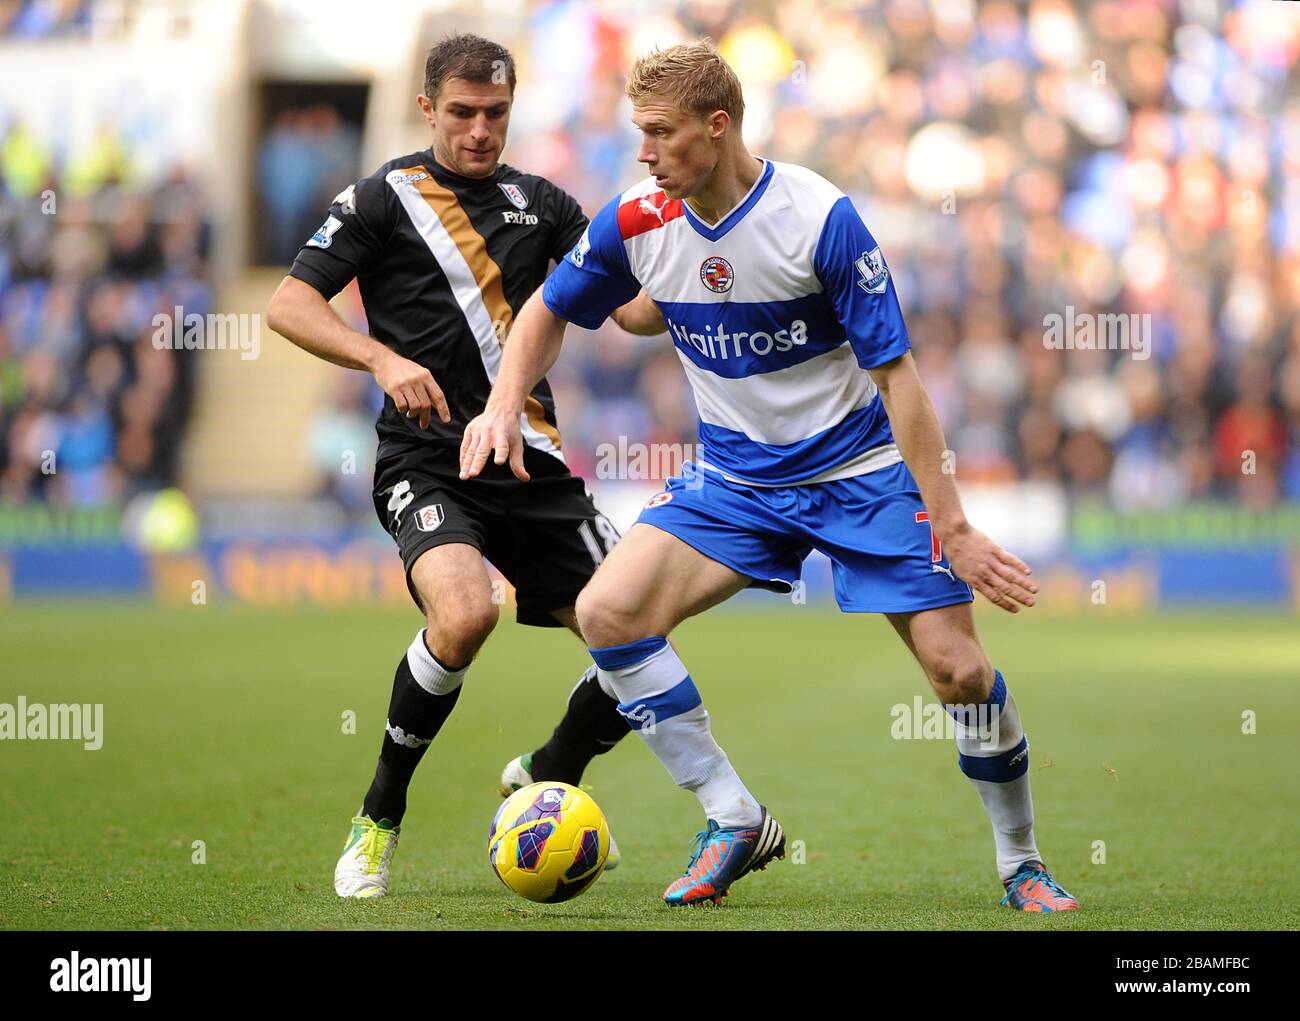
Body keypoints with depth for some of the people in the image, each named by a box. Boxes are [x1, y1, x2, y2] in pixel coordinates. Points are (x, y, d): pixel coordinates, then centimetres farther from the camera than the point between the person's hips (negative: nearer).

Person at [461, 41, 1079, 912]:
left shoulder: (822, 218, -21)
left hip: (861, 471, -4)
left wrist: (952, 528, -20)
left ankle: (1021, 862, 13)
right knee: (606, 613, -15)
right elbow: (550, 311, 12)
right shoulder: (637, 223, -8)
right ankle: (737, 823, -3)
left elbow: (896, 375, -18)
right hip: (735, 480, 4)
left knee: (957, 669, -11)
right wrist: (505, 406, -6)